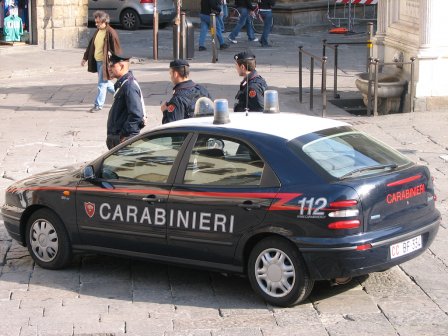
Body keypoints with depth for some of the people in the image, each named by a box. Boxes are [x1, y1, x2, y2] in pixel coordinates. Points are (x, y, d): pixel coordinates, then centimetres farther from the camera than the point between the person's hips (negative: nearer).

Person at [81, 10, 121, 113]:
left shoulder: (111, 33, -15)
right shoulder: (97, 31, 9)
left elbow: (116, 49, -14)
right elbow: (91, 45, 18)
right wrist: (85, 58, 18)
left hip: (105, 62, -9)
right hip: (97, 61, 9)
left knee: (102, 83, -3)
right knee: (105, 82, 18)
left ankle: (98, 105, 4)